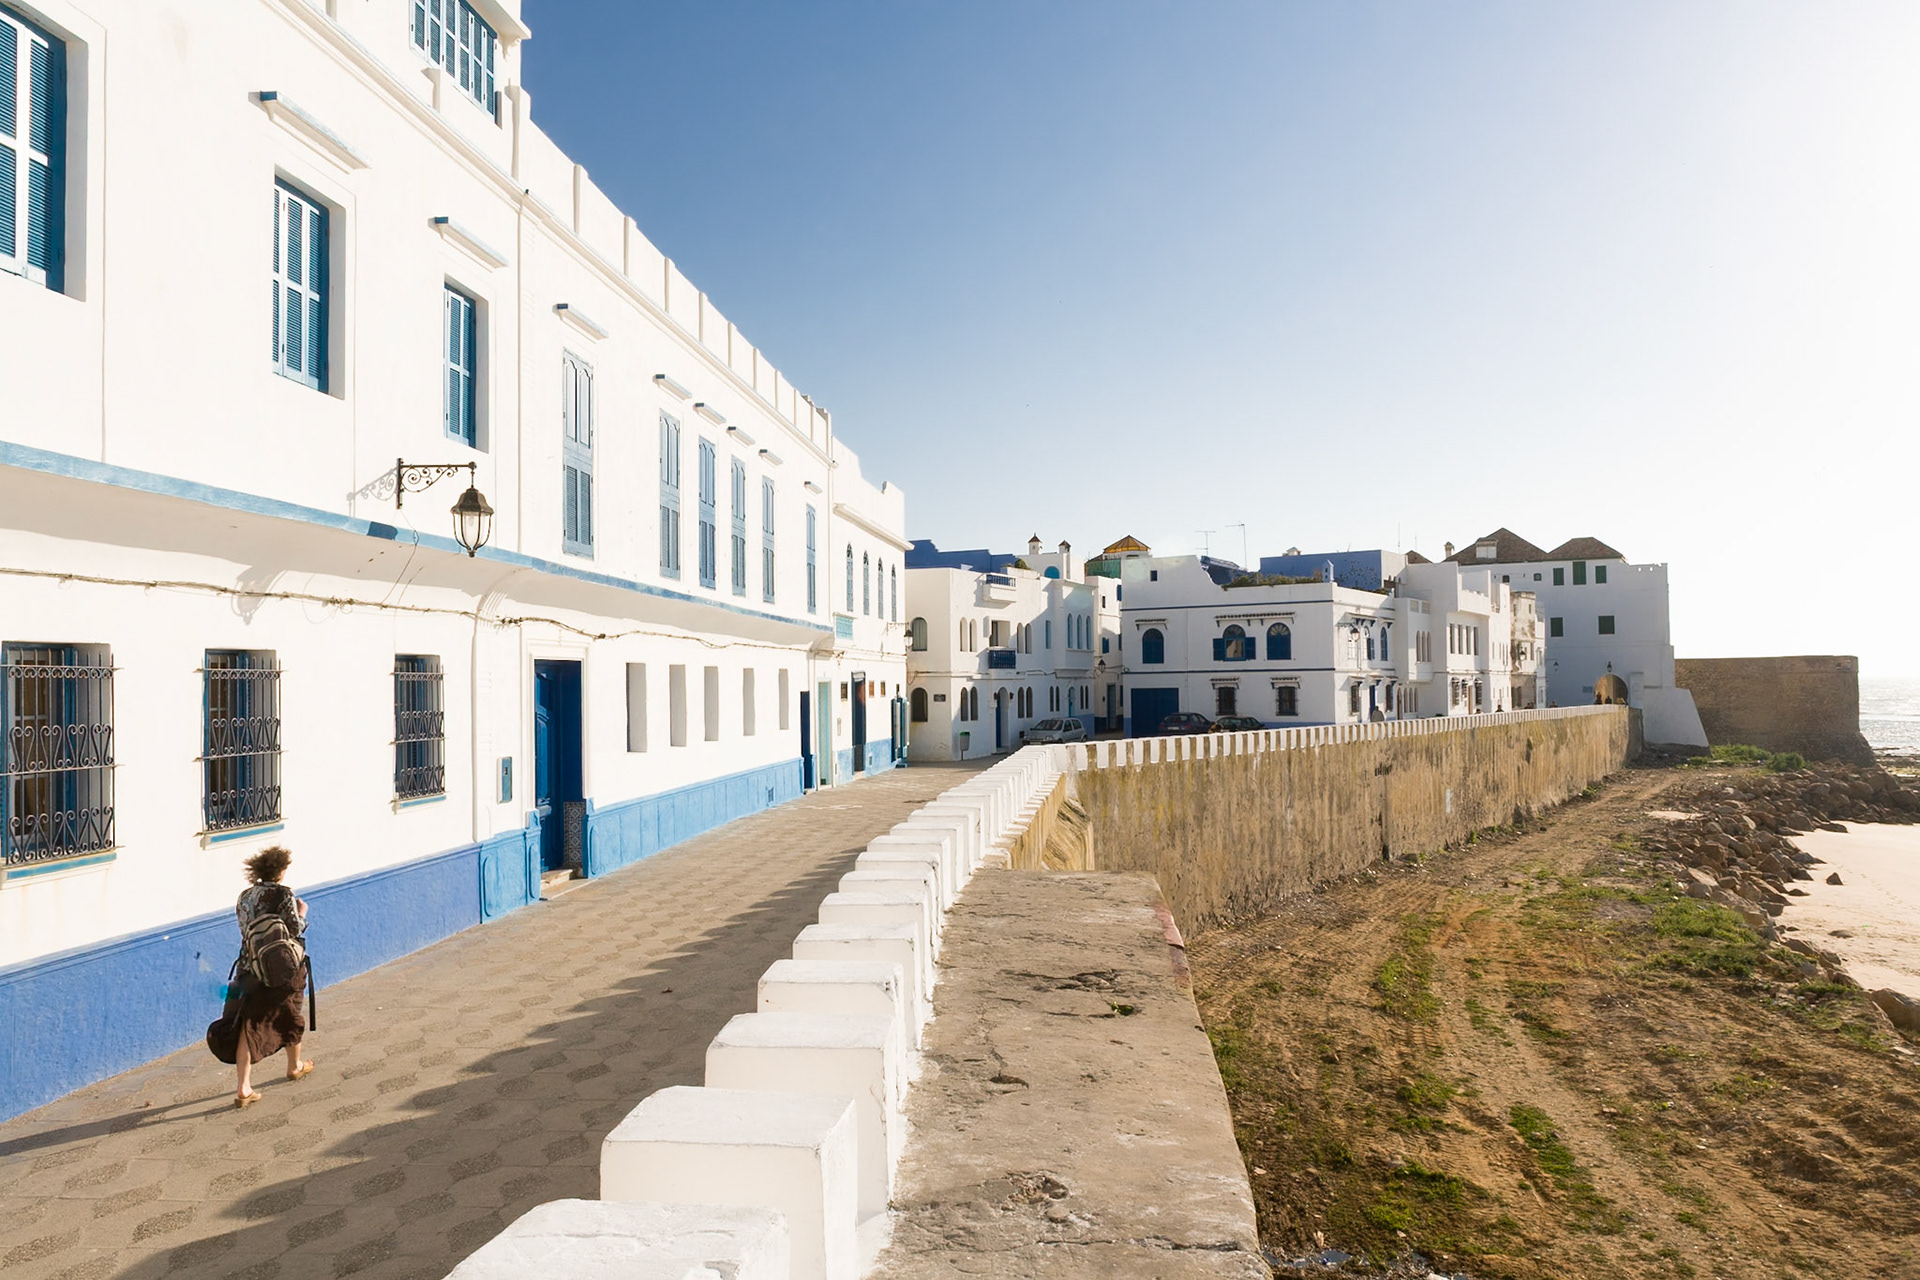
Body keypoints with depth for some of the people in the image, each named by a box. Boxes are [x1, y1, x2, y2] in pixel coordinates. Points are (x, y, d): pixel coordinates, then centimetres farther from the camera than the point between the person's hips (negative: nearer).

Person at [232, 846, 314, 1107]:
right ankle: (295, 1066, 37)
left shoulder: (244, 896, 4)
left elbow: (246, 928, 11)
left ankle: (243, 1088, -5)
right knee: (290, 1017, 18)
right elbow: (296, 929, -17)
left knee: (249, 1025, 2)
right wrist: (302, 913, 4)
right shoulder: (284, 894, -13)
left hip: (251, 968, 4)